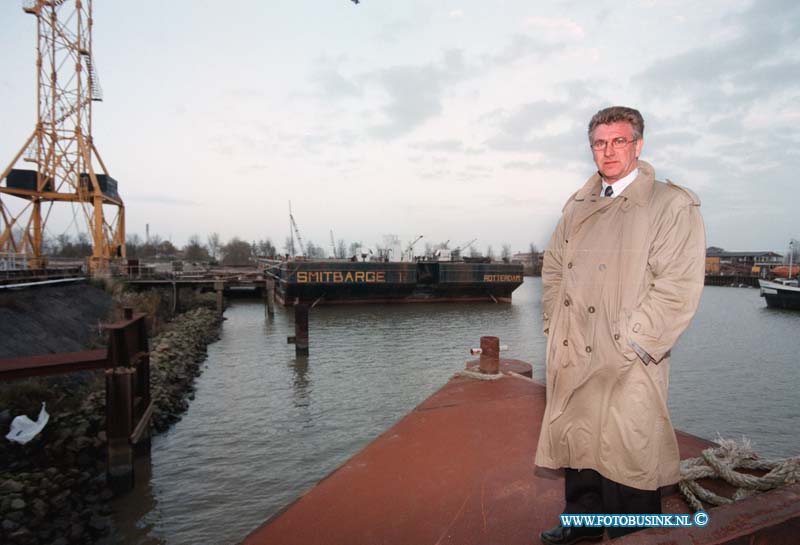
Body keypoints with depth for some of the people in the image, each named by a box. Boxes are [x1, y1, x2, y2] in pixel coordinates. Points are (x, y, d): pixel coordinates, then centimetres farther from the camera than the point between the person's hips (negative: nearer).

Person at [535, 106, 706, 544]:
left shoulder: (673, 204, -5)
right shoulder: (577, 206, 13)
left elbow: (679, 288, -13)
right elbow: (552, 266, 19)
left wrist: (628, 344, -16)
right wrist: (556, 324, 8)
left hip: (626, 364, -5)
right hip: (571, 356, 6)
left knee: (626, 456, 4)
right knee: (577, 441, 17)